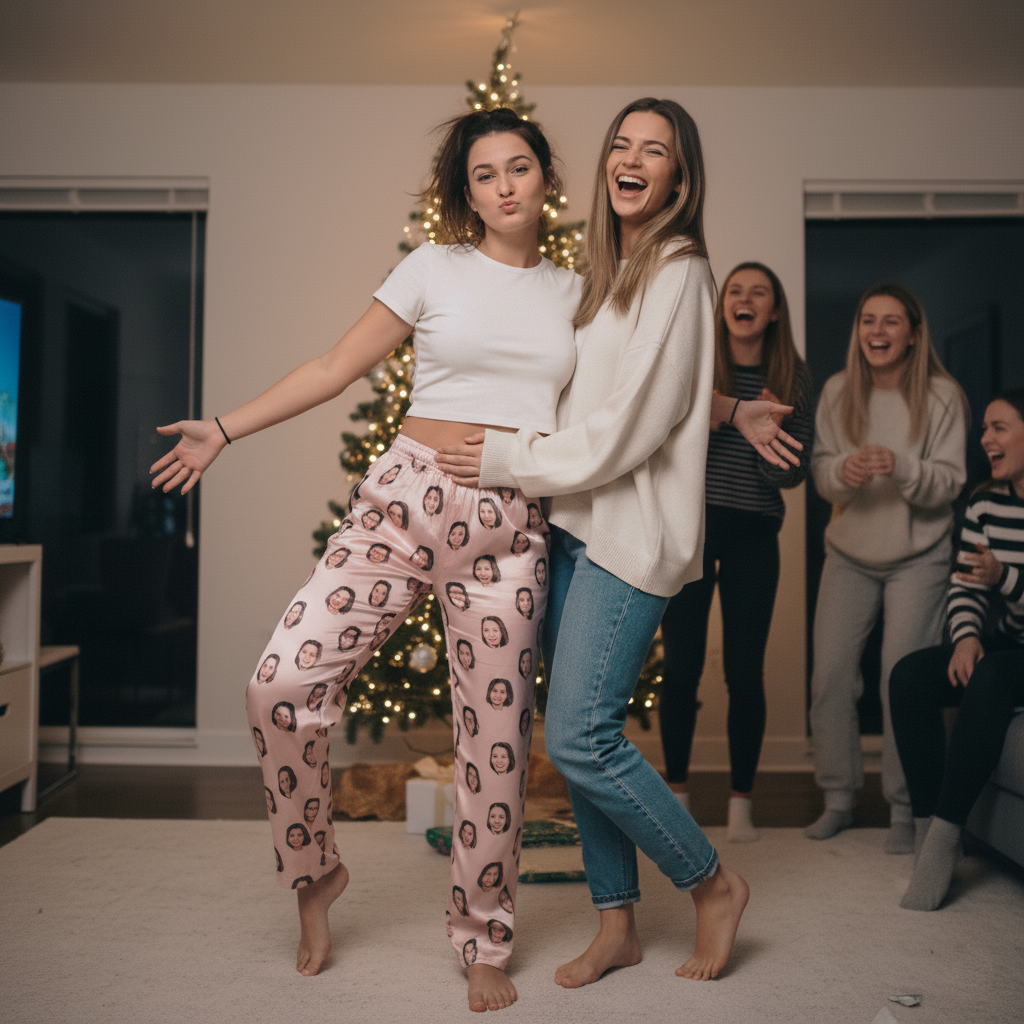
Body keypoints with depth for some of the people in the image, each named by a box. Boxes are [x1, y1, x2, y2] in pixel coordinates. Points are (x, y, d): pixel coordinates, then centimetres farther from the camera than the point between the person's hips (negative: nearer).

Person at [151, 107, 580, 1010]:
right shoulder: (434, 268, 6)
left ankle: (486, 945, 21)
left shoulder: (573, 292, 14)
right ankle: (316, 873, 15)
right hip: (406, 498, -1)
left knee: (494, 737, 2)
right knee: (282, 685, -13)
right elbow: (337, 369, 5)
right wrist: (225, 429, 2)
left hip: (511, 526, 2)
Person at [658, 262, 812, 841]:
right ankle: (678, 790, 21)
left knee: (746, 670, 1)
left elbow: (793, 473, 1)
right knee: (683, 664, 3)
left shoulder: (792, 378, 3)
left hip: (753, 535, 1)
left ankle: (742, 802, 16)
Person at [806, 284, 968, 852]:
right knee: (830, 676, 0)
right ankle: (838, 798, 17)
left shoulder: (942, 395, -6)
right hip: (849, 554, 3)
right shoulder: (837, 391, 1)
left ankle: (904, 809, 9)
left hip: (918, 558, -3)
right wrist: (842, 470, -22)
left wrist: (900, 467, -28)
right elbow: (819, 470, 1)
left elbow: (950, 481, -9)